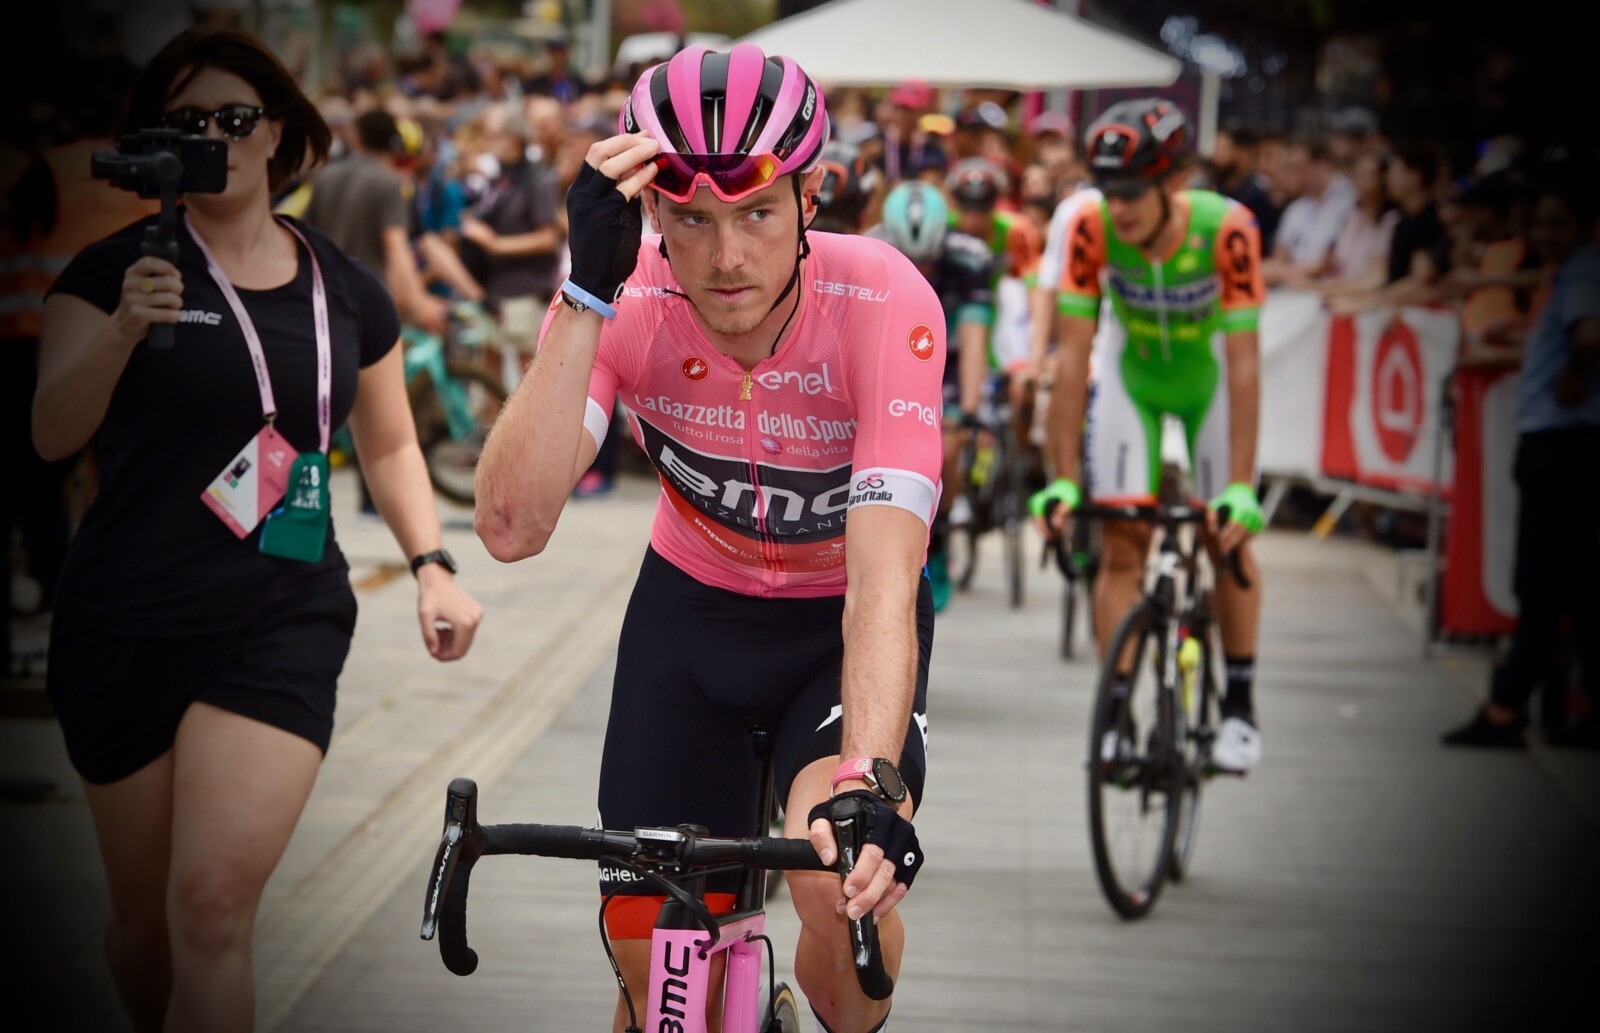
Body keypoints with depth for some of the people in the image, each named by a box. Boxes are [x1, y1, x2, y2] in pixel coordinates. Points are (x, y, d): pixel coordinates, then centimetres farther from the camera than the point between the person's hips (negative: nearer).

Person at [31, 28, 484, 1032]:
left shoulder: (347, 291, 10)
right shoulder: (119, 270, 0)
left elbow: (389, 441, 23)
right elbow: (52, 433, -12)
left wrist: (432, 564, 8)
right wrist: (123, 331, -30)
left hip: (284, 621, 1)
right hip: (128, 627, 0)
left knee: (213, 905, -18)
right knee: (146, 920, 8)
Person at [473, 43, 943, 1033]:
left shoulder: (885, 302, -30)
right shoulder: (628, 300, -23)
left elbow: (885, 572, -39)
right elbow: (512, 527, -35)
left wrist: (868, 780, -55)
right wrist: (587, 291, -42)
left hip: (845, 620, -2)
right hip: (693, 607, 2)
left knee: (840, 884, -28)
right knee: (651, 953, -1)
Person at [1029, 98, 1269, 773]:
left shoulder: (1227, 229, -35)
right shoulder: (1092, 229, -29)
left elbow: (1243, 364, -33)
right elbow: (1073, 356, -26)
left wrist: (1241, 487, -37)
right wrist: (1062, 480, -29)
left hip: (1208, 377, -1)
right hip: (1132, 376, 1)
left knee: (1228, 539, -4)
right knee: (1122, 543, -8)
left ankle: (1239, 704, 12)